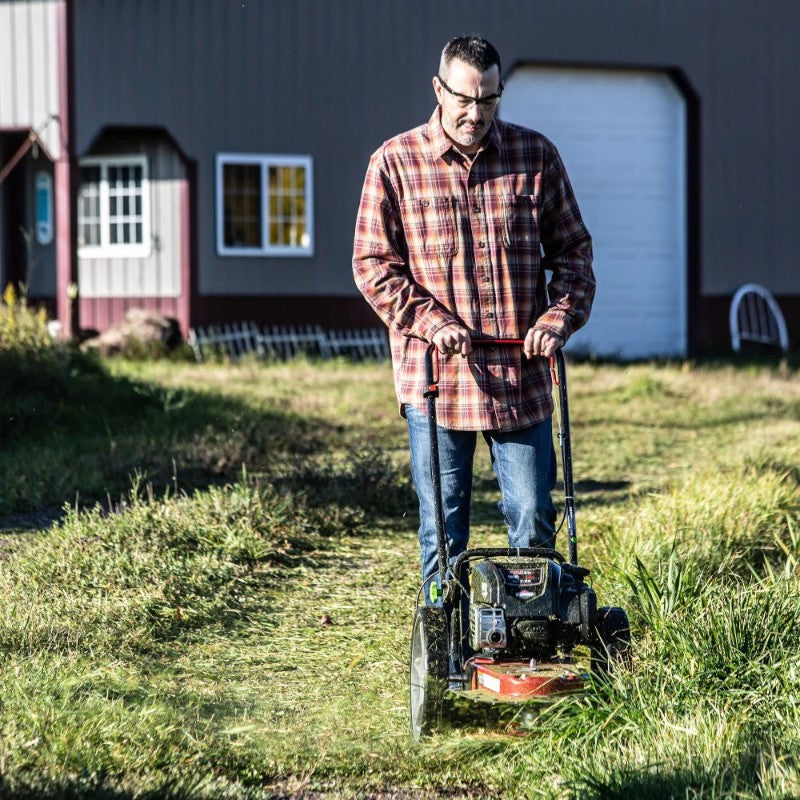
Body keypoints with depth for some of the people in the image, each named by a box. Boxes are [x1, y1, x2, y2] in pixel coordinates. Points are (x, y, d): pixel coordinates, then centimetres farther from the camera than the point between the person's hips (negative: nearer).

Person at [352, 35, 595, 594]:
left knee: (534, 518, 2)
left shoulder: (537, 156, 6)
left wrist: (558, 318, -6)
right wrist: (430, 321, -12)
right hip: (436, 375, -1)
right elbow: (373, 263, 1)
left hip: (522, 374, 1)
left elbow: (573, 250, 11)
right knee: (443, 525, 5)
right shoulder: (395, 163, 1)